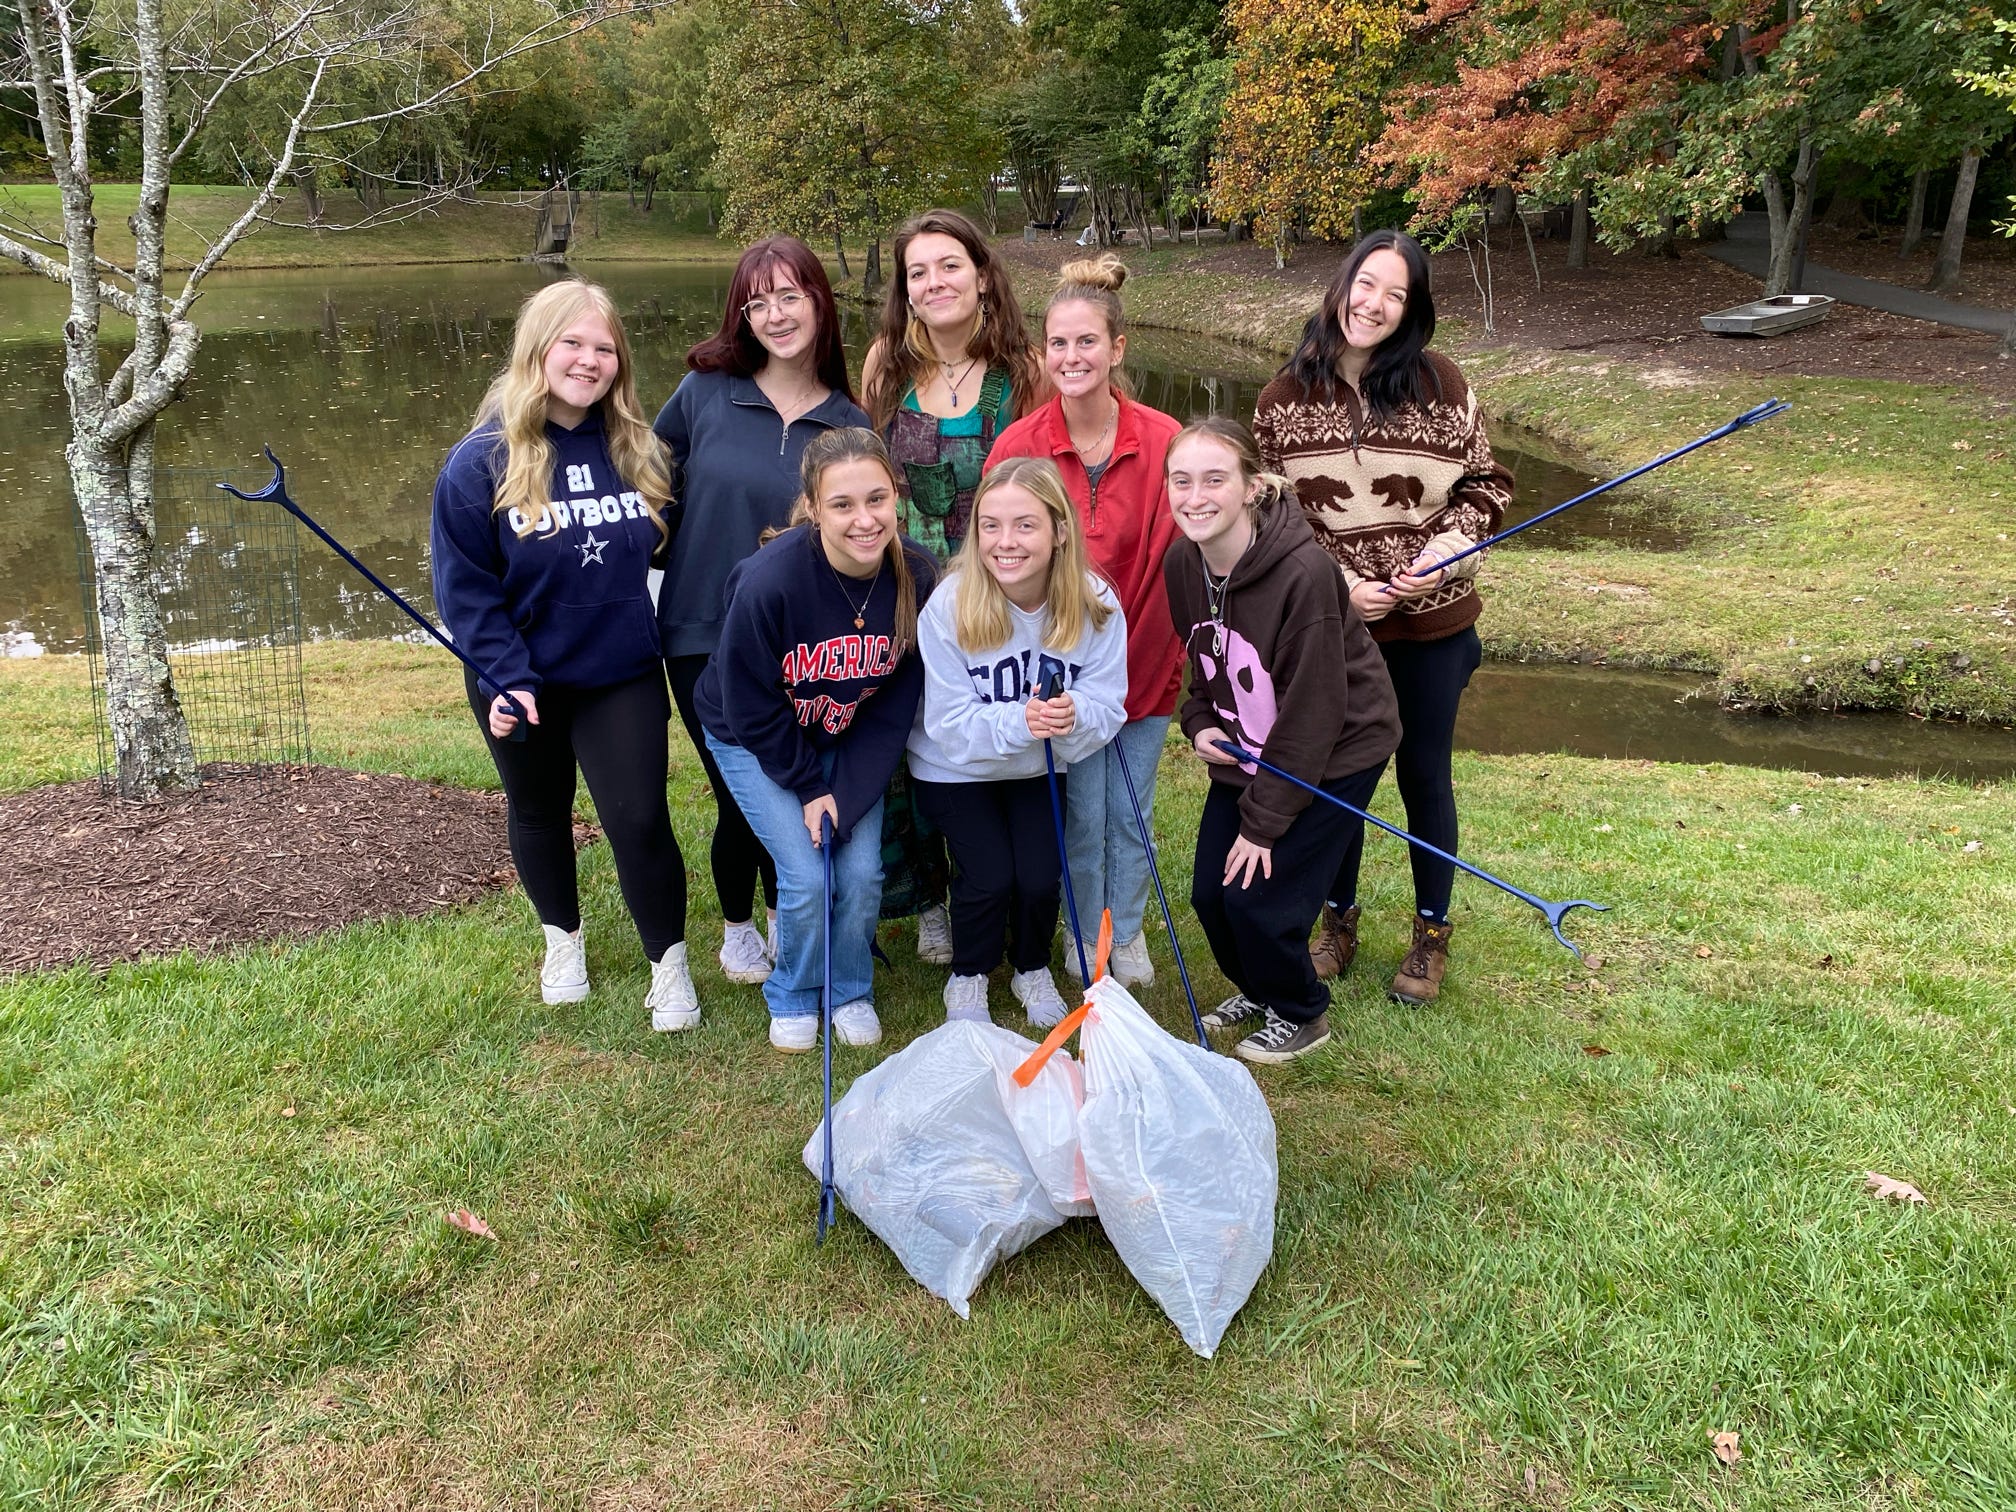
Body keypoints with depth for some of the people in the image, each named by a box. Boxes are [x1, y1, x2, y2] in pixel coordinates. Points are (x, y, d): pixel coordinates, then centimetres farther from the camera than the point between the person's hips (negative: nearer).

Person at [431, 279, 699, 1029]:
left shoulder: (638, 449, -4)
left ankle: (669, 965, 14)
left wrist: (659, 627, -1)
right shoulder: (483, 461, -14)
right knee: (539, 812, 19)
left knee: (639, 819, -4)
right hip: (524, 683, 0)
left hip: (624, 677, 1)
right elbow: (463, 586, -13)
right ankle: (562, 938, 42)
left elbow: (666, 543, 9)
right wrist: (506, 676, -20)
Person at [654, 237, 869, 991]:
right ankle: (737, 925, 34)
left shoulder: (850, 425, -2)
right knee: (740, 797, 6)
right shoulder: (704, 392, -6)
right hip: (704, 636, -1)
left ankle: (785, 913, 38)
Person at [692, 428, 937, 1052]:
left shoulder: (917, 578, -22)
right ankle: (793, 999, 19)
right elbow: (752, 711, -19)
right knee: (806, 877, -12)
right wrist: (808, 788, -13)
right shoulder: (767, 581, -33)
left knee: (862, 871, -7)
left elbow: (895, 706, -12)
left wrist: (846, 797, -17)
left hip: (851, 739, 3)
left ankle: (852, 992, 23)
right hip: (754, 740, -3)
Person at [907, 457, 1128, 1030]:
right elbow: (948, 721, -24)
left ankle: (1032, 969, 24)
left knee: (1040, 877, -9)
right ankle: (968, 976, 17)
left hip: (1040, 768, 2)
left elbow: (1107, 705, -18)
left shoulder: (1095, 603, -21)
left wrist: (1075, 717, -43)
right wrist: (1018, 722, -43)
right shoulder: (949, 605, -27)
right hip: (956, 768, -2)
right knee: (990, 875, -15)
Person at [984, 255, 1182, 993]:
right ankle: (1086, 938, 32)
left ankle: (1128, 932, 37)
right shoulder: (1018, 446, -11)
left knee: (1132, 810, 13)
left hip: (1145, 660, 1)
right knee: (1082, 813, 8)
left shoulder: (1163, 441, -11)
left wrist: (1170, 650, -7)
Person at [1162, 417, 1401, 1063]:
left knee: (1259, 898, -8)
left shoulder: (1303, 573, -30)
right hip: (1247, 750, 6)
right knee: (1209, 892, 5)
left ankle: (1301, 1015, 20)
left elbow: (1312, 710, -24)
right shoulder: (1181, 562, -9)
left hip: (1335, 751, -6)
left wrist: (1264, 821, -19)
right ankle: (1258, 990, 34)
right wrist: (1201, 725, -8)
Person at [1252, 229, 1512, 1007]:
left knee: (1423, 774, 12)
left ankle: (1432, 933, 31)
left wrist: (1447, 549, -16)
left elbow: (1486, 484, 1)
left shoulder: (1438, 382, -7)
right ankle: (1339, 915, 36)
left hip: (1433, 624, -1)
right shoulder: (1287, 397, -4)